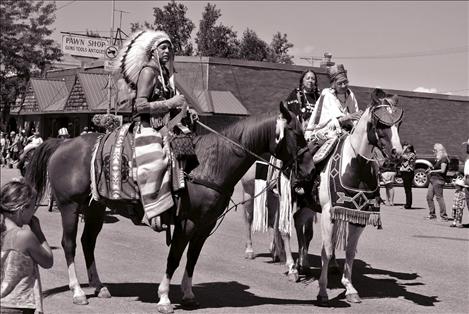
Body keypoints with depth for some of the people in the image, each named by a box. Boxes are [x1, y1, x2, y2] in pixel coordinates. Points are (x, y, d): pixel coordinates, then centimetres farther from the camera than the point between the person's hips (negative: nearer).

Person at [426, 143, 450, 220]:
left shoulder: (444, 159, -10)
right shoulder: (437, 159, 18)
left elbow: (442, 170, -17)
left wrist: (432, 171, -10)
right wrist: (430, 169, 9)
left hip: (439, 180, -10)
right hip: (433, 179, 10)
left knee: (439, 197, -8)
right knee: (429, 196, 8)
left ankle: (444, 215, -4)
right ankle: (432, 214, 16)